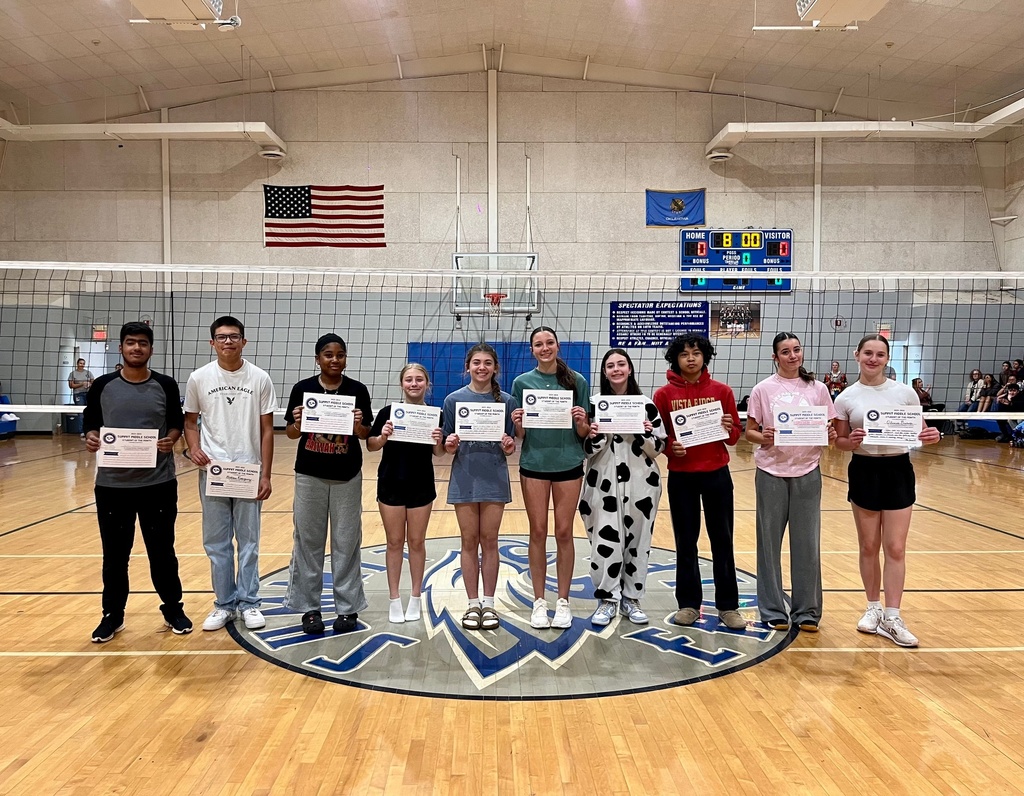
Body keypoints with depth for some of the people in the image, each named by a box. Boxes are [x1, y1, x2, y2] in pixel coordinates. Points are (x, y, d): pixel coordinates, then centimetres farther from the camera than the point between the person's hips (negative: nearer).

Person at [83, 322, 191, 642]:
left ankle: (173, 609, 26)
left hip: (158, 484, -1)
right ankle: (112, 615, 27)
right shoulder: (102, 386, 2)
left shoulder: (166, 385, 0)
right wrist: (90, 438, -12)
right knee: (114, 553, 10)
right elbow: (90, 423, 9)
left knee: (162, 550, 9)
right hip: (112, 484, 1)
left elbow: (177, 423, 7)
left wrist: (171, 439, -14)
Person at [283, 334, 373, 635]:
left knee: (346, 541, 6)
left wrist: (358, 426, -22)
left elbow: (365, 434, -1)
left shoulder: (357, 390, -2)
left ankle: (348, 607, 17)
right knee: (308, 540, 7)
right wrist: (298, 424, -20)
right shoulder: (302, 388, -2)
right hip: (309, 474, 1)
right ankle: (309, 607, 18)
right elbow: (291, 433, 2)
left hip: (347, 476, 0)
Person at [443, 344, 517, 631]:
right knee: (469, 542, 8)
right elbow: (447, 446, 2)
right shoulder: (454, 400, -2)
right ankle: (473, 604, 20)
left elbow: (510, 447, 3)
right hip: (464, 477, 0)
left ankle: (489, 604, 20)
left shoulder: (507, 401, -1)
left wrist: (509, 446, -18)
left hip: (494, 478, 0)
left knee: (489, 541, 7)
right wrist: (450, 445, -19)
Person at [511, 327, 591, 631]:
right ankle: (539, 601, 17)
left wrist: (581, 421, -17)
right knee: (538, 532, 6)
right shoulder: (522, 382, 1)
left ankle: (563, 601, 18)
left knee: (564, 532, 6)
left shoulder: (577, 381, 0)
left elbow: (584, 433, 3)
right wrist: (517, 423, -17)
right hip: (534, 464, 0)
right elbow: (520, 434, 4)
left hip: (569, 464, 0)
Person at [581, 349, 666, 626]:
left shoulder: (646, 405, 2)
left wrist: (647, 434, -16)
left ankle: (631, 598, 24)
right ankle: (607, 599, 15)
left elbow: (659, 448, 3)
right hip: (604, 482, -1)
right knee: (605, 541, -1)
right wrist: (594, 437, -17)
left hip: (640, 483, 1)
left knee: (637, 541, 9)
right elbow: (586, 450, 3)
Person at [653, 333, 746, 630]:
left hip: (717, 474, 0)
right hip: (680, 476, 0)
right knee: (685, 541, 8)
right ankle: (689, 603, 20)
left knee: (722, 540, 6)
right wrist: (670, 447, -18)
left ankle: (728, 606, 17)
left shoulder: (722, 391, 1)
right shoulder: (664, 394, -1)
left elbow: (734, 436, 4)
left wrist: (728, 429, -17)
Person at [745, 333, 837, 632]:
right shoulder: (763, 389, -1)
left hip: (807, 473, 1)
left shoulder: (817, 389, 4)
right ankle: (774, 611, 16)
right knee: (769, 541, 4)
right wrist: (762, 437, -20)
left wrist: (831, 434, -13)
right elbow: (749, 431, 0)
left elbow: (829, 429, 8)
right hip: (771, 474, -1)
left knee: (807, 542, 5)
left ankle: (807, 611, 18)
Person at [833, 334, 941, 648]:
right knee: (869, 546, 9)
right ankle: (874, 608, 25)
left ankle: (891, 618, 9)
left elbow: (921, 431, 5)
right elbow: (840, 441, 3)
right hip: (864, 472, 0)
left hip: (898, 471, 0)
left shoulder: (905, 392, -1)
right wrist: (853, 441, -18)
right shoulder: (846, 398, -1)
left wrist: (931, 436, -16)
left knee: (895, 548, 1)